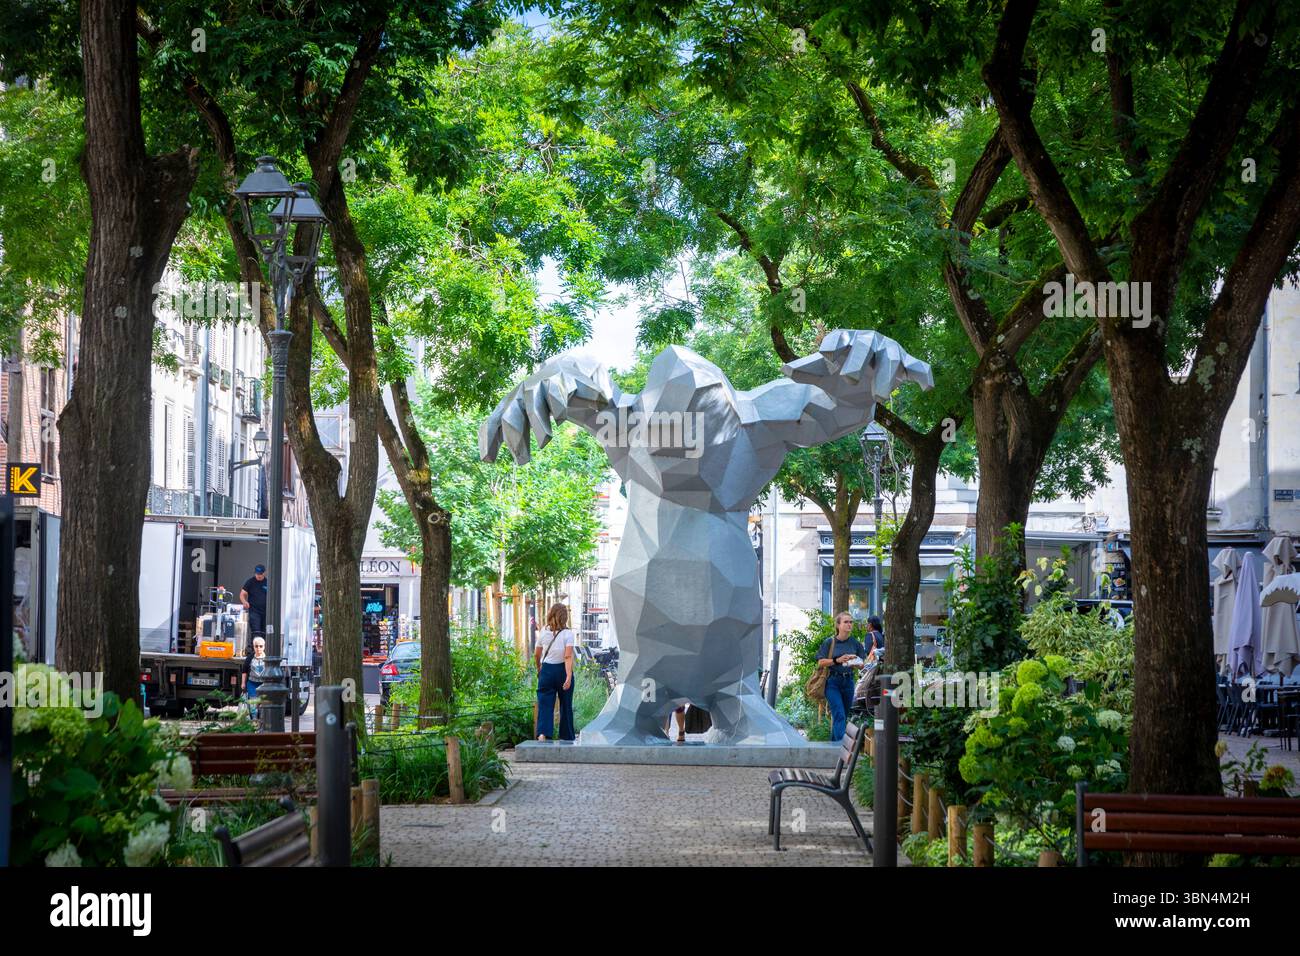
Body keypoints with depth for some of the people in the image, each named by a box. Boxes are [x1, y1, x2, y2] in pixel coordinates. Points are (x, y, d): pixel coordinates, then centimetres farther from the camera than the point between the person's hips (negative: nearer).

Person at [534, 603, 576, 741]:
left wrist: (538, 669, 27)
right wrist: (569, 677, -22)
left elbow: (536, 655, 9)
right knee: (566, 706, 11)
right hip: (562, 670, -1)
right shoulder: (568, 634, -8)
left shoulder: (543, 632, 1)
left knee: (545, 704, -2)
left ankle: (542, 733, -23)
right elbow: (568, 657, -17)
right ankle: (567, 737, 19)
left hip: (546, 669, 2)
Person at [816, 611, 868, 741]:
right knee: (839, 715, -15)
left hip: (848, 682, 4)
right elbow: (820, 663, -4)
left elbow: (862, 664, 11)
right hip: (832, 682, -4)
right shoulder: (829, 642, -2)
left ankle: (834, 742, 23)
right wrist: (837, 660, -17)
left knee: (844, 716, 10)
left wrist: (855, 664, -12)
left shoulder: (855, 643, 6)